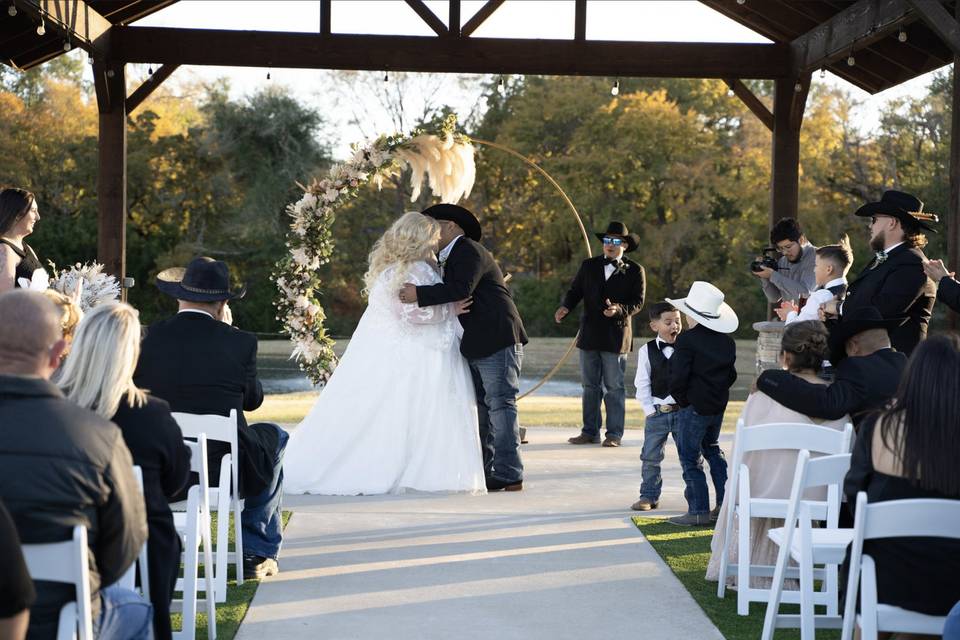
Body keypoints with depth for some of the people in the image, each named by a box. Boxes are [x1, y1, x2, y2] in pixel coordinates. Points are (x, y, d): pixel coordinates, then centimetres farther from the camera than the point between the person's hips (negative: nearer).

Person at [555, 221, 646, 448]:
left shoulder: (634, 271, 1)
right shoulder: (589, 266, 11)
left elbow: (638, 302, -4)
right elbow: (575, 291, 11)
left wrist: (619, 309, -23)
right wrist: (566, 307, -9)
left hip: (616, 336, -4)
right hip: (589, 334, 4)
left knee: (614, 387, 0)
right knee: (590, 385, 9)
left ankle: (614, 434, 5)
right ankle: (590, 431, 15)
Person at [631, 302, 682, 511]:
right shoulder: (647, 351, -1)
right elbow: (642, 384, -1)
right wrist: (650, 409, -7)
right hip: (657, 413, 0)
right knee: (650, 457, 6)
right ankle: (649, 496, 16)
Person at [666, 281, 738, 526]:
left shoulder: (686, 341, -16)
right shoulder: (727, 341, 6)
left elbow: (677, 378, -20)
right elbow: (731, 375, 11)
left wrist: (682, 399, -5)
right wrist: (718, 392, 15)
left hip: (694, 407, -7)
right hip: (719, 405, 7)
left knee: (690, 457, 2)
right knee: (712, 449, 25)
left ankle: (699, 511, 4)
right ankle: (726, 503, 23)